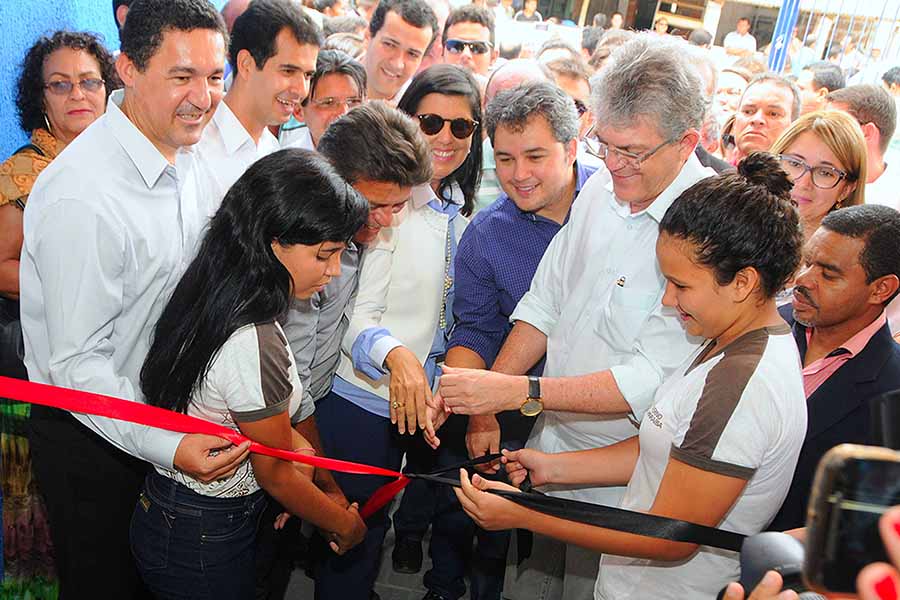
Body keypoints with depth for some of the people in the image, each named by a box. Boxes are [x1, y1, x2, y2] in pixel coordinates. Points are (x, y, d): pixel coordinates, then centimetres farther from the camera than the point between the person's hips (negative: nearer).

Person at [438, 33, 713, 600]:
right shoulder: (601, 188, -1)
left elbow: (653, 381, -26)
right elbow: (544, 305, 6)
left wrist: (520, 392, -28)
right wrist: (485, 406, -3)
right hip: (546, 453, 6)